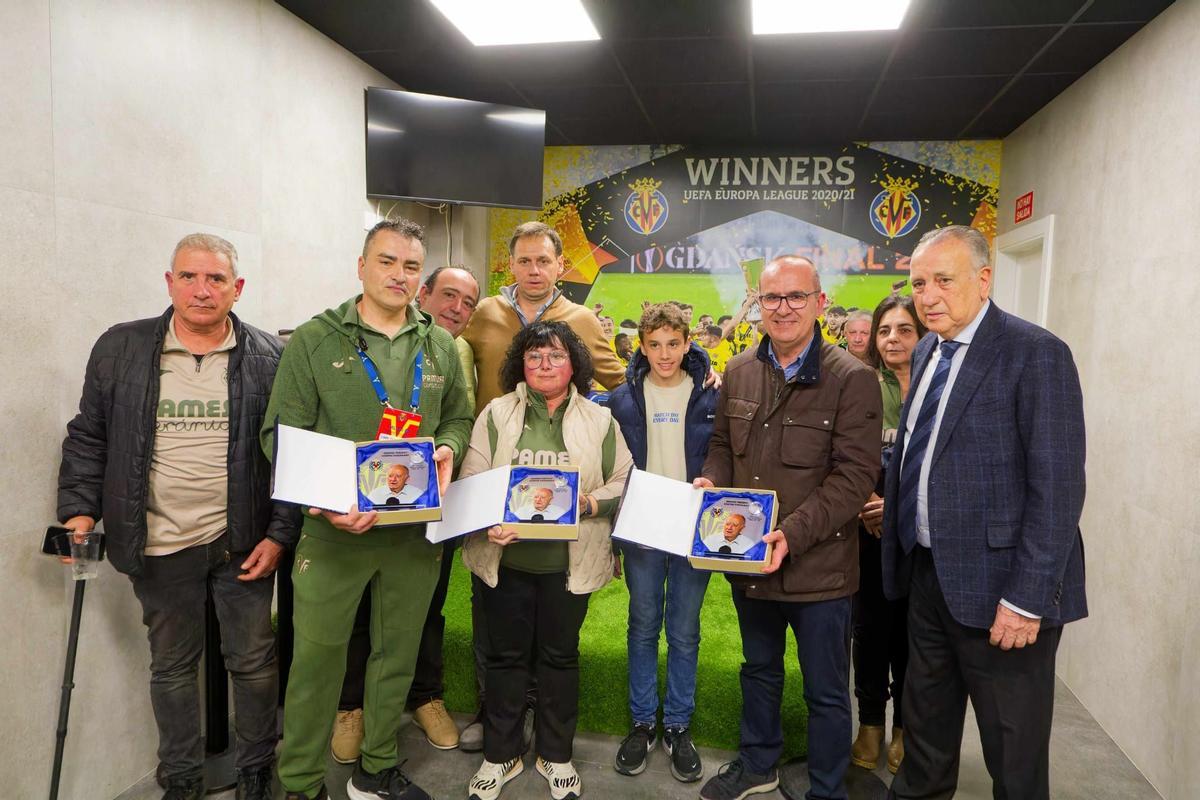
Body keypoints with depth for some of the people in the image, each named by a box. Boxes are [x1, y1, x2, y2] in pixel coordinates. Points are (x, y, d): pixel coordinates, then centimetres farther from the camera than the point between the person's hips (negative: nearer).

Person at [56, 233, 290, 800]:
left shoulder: (267, 358, -4)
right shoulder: (120, 350, 0)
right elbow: (88, 437, 7)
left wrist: (280, 533, -6)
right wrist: (79, 510, -3)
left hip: (243, 540, -1)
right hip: (160, 545, 1)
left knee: (254, 661, 11)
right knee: (172, 666, 16)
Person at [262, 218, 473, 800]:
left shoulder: (440, 345, 9)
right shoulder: (315, 339, -2)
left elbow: (458, 417, 16)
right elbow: (282, 432, -6)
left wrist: (447, 448, -8)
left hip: (415, 530, 4)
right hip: (336, 529, -3)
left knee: (398, 653, 15)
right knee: (318, 655, 5)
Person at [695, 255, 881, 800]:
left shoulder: (852, 380, -13)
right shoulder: (739, 372, 5)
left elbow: (854, 475, -18)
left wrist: (792, 534, -26)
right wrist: (712, 480, -6)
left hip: (818, 565, -5)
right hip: (748, 557, 5)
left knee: (826, 691, 12)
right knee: (759, 669, 25)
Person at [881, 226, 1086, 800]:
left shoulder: (1036, 354, -15)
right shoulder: (927, 352, 9)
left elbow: (1058, 489, -19)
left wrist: (1026, 599, -20)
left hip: (998, 587, -7)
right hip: (928, 573, 7)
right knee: (925, 727, 23)